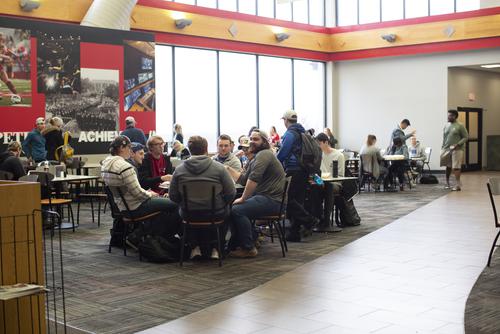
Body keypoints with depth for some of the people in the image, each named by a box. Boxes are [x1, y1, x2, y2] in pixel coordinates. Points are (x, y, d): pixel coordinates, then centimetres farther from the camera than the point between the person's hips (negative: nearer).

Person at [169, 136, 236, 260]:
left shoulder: (179, 170, -5)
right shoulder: (219, 168, -9)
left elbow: (173, 196, -1)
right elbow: (231, 193, -9)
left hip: (189, 215, 2)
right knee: (225, 212, 32)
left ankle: (195, 247, 29)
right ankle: (215, 248, 27)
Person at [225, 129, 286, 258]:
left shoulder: (264, 154, -11)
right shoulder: (254, 159, 22)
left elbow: (253, 179, -22)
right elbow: (243, 180, 15)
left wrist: (243, 198, -17)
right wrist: (228, 169, 8)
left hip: (271, 200, -10)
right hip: (261, 197, 10)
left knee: (237, 210, -23)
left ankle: (248, 248, -12)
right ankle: (236, 245, 6)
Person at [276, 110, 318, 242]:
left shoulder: (290, 134, -10)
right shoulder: (303, 133, 18)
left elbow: (283, 153, -14)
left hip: (294, 171, -9)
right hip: (304, 171, 9)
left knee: (288, 199, -6)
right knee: (298, 200, 8)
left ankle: (308, 220, -12)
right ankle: (294, 233, 9)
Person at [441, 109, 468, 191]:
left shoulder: (460, 126, -6)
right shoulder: (446, 125, 11)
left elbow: (466, 137, -5)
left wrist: (458, 144, -17)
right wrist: (442, 148, 12)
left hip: (457, 150, -5)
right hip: (447, 149, 5)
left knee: (456, 167, -8)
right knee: (448, 166, 11)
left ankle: (458, 185, -6)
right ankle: (447, 183, 22)